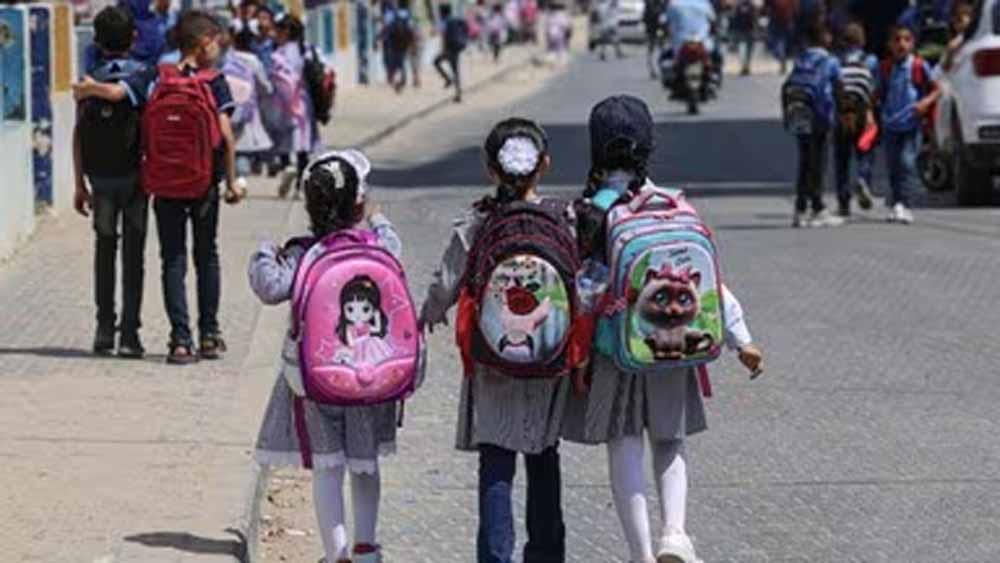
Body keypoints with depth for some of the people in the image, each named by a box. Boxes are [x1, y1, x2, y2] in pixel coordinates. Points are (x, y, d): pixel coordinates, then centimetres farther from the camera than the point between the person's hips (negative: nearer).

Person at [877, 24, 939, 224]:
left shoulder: (920, 66, -3)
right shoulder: (885, 68, 6)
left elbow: (936, 89, 4)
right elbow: (880, 95, 15)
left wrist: (926, 102, -14)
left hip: (912, 125, -3)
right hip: (890, 125, 3)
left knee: (907, 162, -14)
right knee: (893, 166, 8)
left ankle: (903, 204, -17)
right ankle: (895, 204, 21)